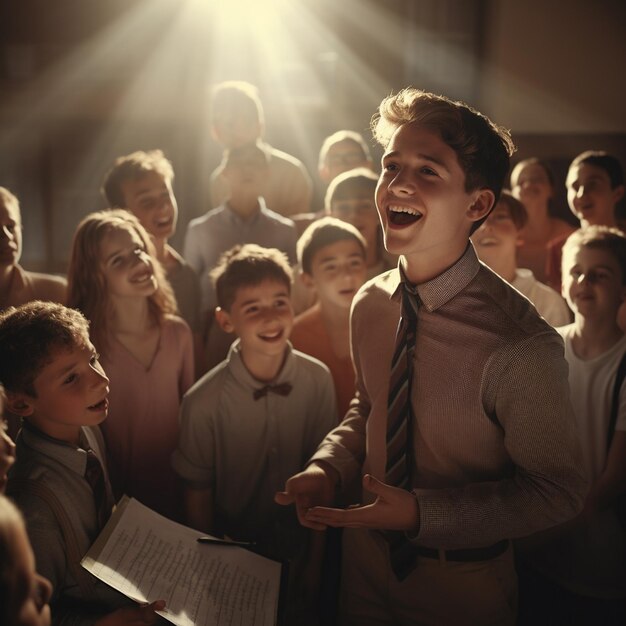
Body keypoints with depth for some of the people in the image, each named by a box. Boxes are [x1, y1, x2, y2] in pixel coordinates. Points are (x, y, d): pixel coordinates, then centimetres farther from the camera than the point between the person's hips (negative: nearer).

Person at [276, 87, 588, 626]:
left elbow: (556, 492, -20)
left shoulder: (521, 347, -29)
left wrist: (422, 513, -26)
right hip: (368, 560, 5)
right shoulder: (370, 304, -8)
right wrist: (327, 468, -10)